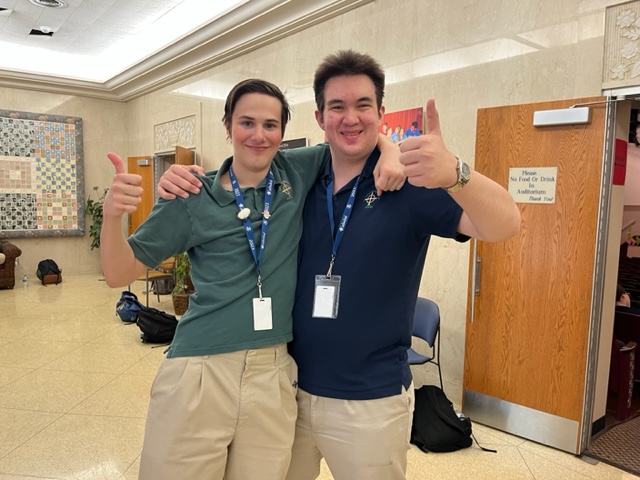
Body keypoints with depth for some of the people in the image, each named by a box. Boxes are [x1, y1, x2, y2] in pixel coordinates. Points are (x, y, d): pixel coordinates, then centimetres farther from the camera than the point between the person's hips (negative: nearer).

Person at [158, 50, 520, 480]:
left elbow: (504, 226, -24)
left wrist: (454, 173, -44)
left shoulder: (410, 183, -11)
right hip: (290, 388, 4)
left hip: (371, 401, -3)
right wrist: (184, 185, -9)